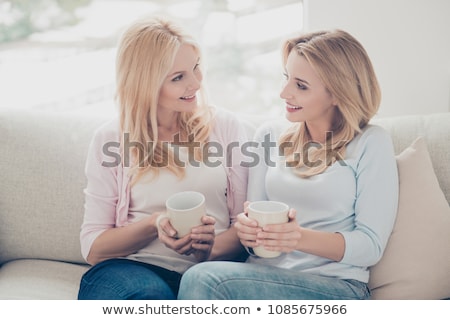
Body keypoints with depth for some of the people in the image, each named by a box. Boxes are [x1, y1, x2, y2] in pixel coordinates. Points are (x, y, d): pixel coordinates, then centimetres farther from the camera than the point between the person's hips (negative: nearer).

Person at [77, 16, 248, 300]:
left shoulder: (225, 127, 8)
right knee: (152, 294, -36)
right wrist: (152, 225, -15)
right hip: (131, 266, 0)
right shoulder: (110, 139, 6)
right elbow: (93, 247, 4)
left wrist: (212, 247, -15)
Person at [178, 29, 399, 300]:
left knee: (204, 280, -30)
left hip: (337, 286, -4)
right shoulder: (269, 135, 13)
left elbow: (371, 245, -6)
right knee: (201, 280, -33)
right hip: (266, 275, 4)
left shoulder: (371, 144, -1)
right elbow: (255, 213, 13)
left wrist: (302, 237, -21)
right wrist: (247, 229, -11)